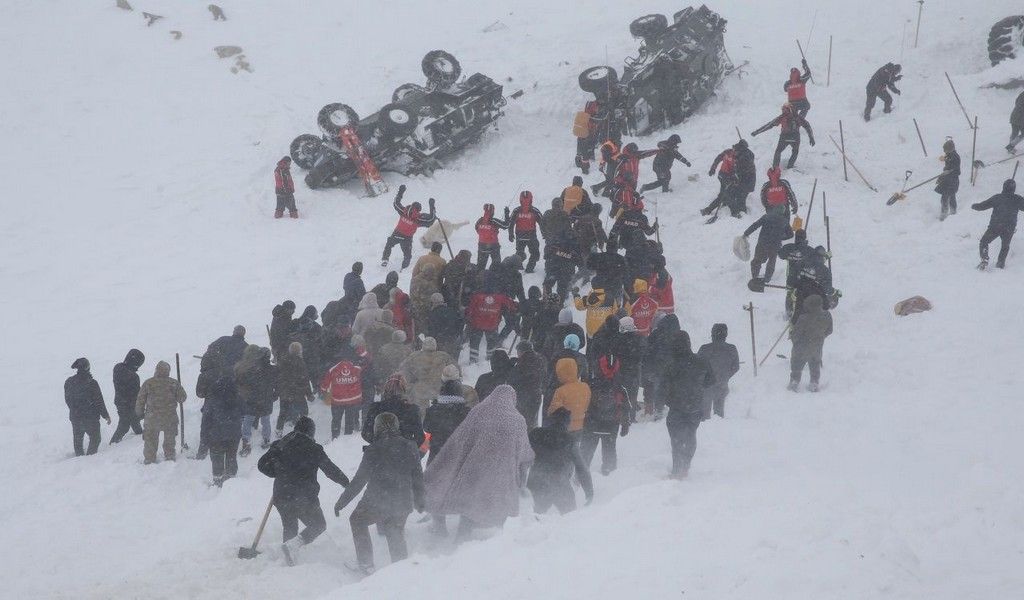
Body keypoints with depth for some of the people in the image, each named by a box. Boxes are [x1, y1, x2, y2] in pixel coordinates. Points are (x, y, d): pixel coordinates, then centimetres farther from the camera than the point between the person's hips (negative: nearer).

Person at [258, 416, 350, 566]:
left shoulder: (279, 445, 5)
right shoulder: (313, 448, -7)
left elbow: (262, 464, 7)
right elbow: (331, 470, -3)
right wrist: (347, 483, 11)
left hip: (281, 497, 5)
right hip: (304, 496, -5)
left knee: (289, 527, 23)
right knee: (319, 525, 11)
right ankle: (291, 545, -13)